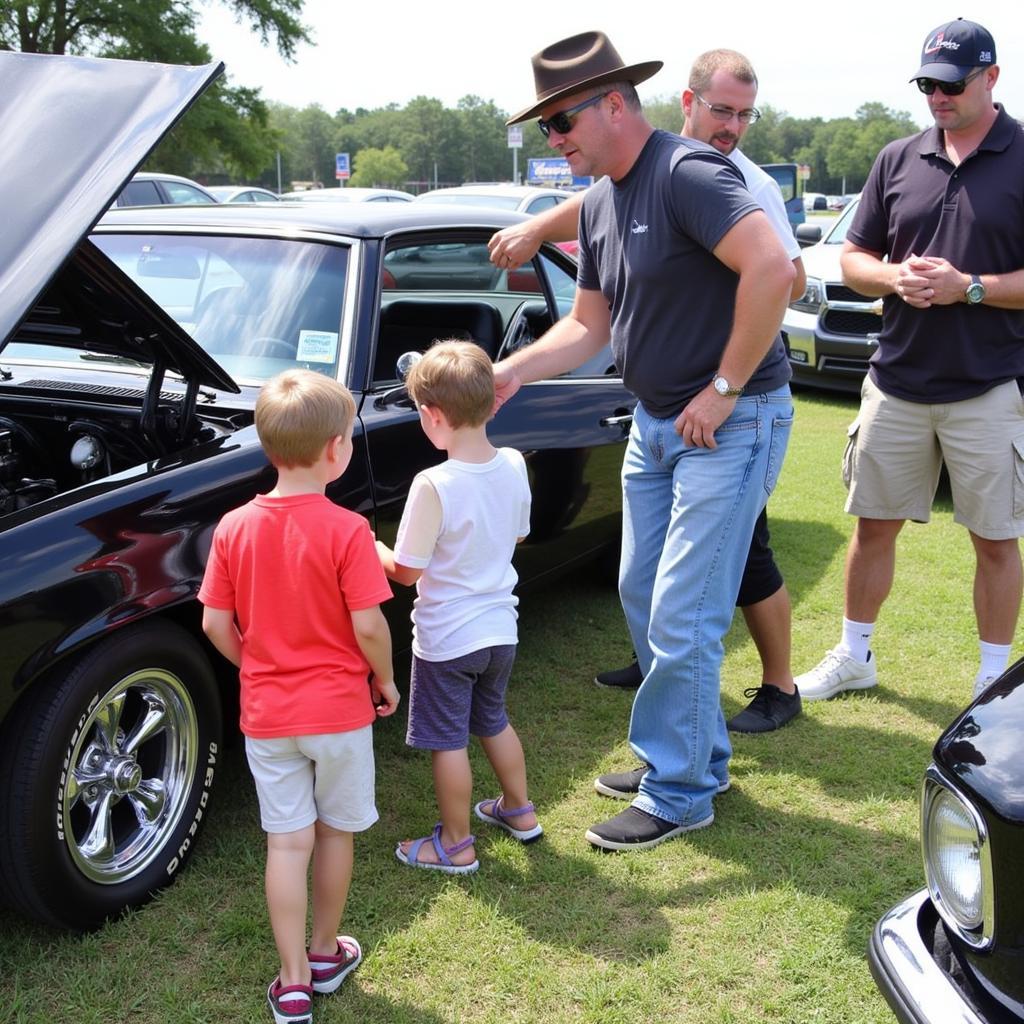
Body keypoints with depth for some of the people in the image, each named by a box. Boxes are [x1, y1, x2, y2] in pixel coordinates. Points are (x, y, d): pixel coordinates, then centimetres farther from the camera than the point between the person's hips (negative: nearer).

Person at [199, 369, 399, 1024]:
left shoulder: (234, 528, -6)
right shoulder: (347, 531, -17)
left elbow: (216, 625, -2)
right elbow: (369, 627, -17)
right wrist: (386, 680, 1)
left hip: (265, 715, 3)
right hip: (339, 709, -2)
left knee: (287, 842, 10)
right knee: (334, 831, 17)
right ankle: (326, 953, 34)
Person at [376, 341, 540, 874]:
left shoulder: (434, 486, -26)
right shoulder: (513, 465, -7)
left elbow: (405, 571, -17)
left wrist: (374, 546, 1)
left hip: (446, 640, -6)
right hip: (500, 629, 7)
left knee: (448, 742, 10)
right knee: (494, 721, 27)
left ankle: (455, 844, 23)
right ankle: (518, 810, 42)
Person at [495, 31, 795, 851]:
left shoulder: (687, 174, -19)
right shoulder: (599, 203, 11)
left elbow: (772, 269, -31)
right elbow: (589, 326, 14)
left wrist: (723, 391, -25)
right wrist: (511, 373, -1)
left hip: (730, 422, -10)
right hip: (655, 421, 10)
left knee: (682, 621, -5)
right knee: (643, 599, 15)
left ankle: (678, 792, 12)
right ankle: (701, 754, 32)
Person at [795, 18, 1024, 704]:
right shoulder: (899, 160, 8)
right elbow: (853, 260, 11)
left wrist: (969, 287, -19)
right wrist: (895, 276, -9)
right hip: (896, 383, 4)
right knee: (874, 525, 12)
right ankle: (855, 656, 29)